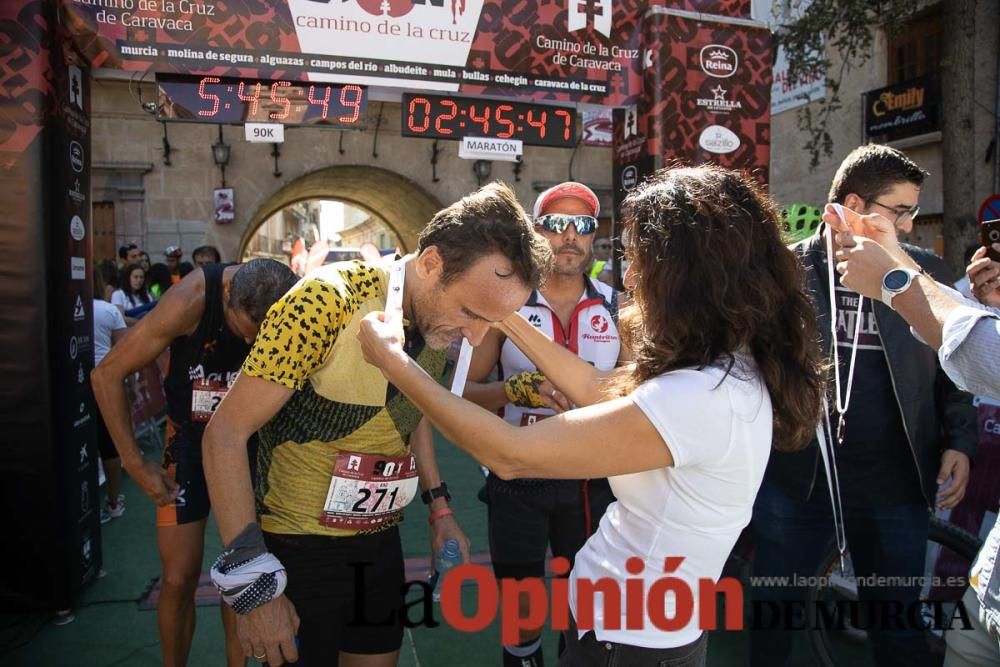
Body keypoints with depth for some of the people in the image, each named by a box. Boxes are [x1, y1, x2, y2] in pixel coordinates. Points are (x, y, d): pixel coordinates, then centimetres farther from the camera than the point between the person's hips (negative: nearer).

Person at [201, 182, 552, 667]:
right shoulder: (329, 300, -24)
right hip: (300, 547, -6)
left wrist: (439, 508, 10)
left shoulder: (441, 320, -4)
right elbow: (225, 434, -19)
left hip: (381, 538, 6)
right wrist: (253, 582, -20)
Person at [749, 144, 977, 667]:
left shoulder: (926, 272, 2)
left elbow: (951, 369, 10)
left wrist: (959, 442, 0)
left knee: (898, 624, 17)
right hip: (794, 478, -1)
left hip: (897, 484, 2)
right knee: (773, 609, 16)